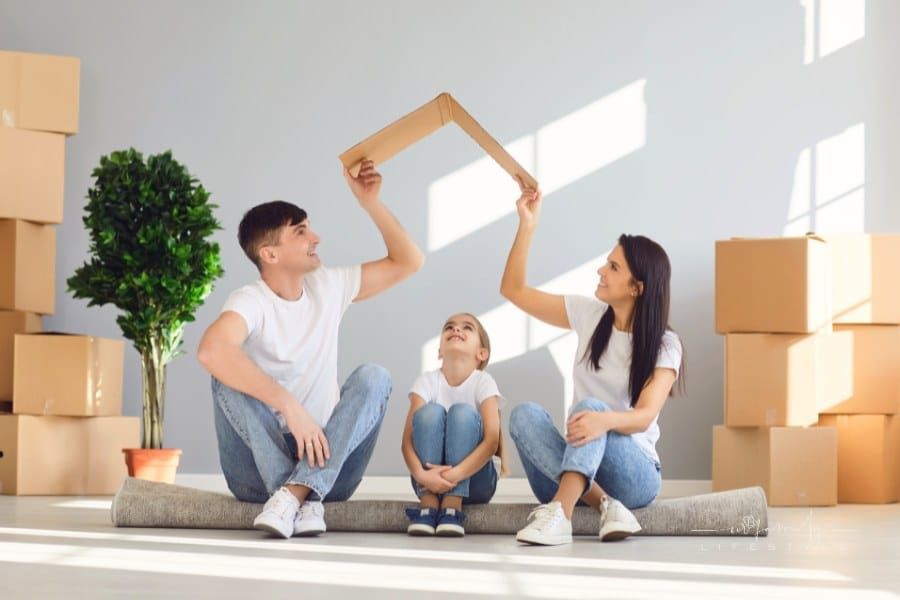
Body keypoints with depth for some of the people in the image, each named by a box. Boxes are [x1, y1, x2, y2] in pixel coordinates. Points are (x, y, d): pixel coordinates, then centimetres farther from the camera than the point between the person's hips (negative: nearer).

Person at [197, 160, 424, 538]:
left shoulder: (329, 288, 7)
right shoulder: (251, 302, -13)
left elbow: (408, 262, 11)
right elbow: (211, 350, -35)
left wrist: (370, 202, -1)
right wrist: (289, 405, -40)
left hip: (326, 462, 4)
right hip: (258, 473, -4)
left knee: (374, 377, -19)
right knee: (228, 374, -27)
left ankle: (295, 493, -36)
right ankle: (305, 501, -35)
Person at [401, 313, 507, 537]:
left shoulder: (483, 382, -7)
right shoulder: (428, 381, -4)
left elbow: (492, 440, -19)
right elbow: (408, 438, -13)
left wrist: (457, 473, -34)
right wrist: (421, 474, -34)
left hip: (472, 478, -1)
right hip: (431, 476, 1)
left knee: (463, 412, -23)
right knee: (430, 411, -22)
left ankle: (452, 506, -26)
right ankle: (428, 503, -25)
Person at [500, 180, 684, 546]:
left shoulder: (664, 345, -6)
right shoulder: (589, 316, 7)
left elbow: (645, 416, -21)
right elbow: (513, 290, 10)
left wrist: (604, 420, -44)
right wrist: (527, 225, -1)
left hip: (634, 474, -4)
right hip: (580, 464, 4)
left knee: (591, 406, -34)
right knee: (525, 414, -27)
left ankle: (560, 513, -55)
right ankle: (606, 505, -40)